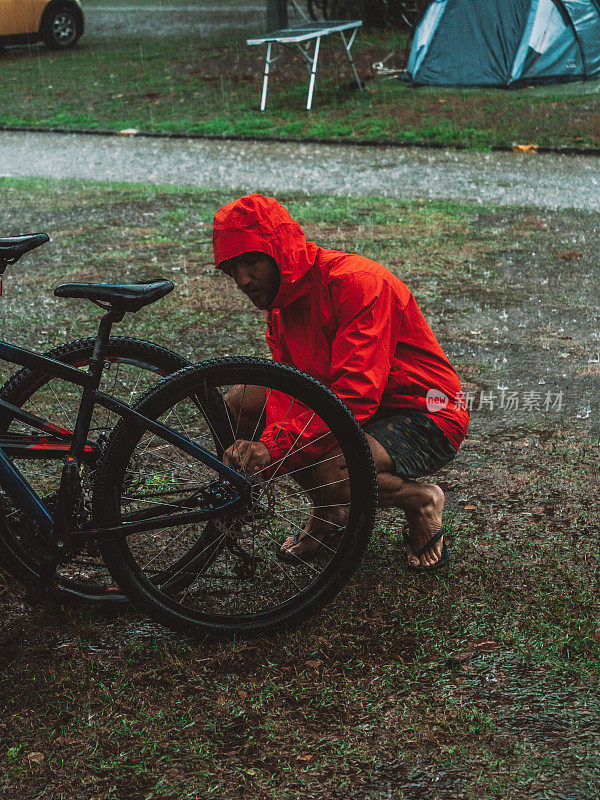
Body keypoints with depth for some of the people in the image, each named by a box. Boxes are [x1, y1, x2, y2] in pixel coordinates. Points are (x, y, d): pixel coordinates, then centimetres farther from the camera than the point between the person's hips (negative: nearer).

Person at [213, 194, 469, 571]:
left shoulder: (357, 281, -25)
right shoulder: (280, 303, 3)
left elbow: (355, 395, -34)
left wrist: (273, 447, -40)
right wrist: (266, 441, -29)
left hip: (427, 418, -8)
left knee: (334, 473, -36)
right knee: (239, 402, -3)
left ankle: (421, 500, -2)